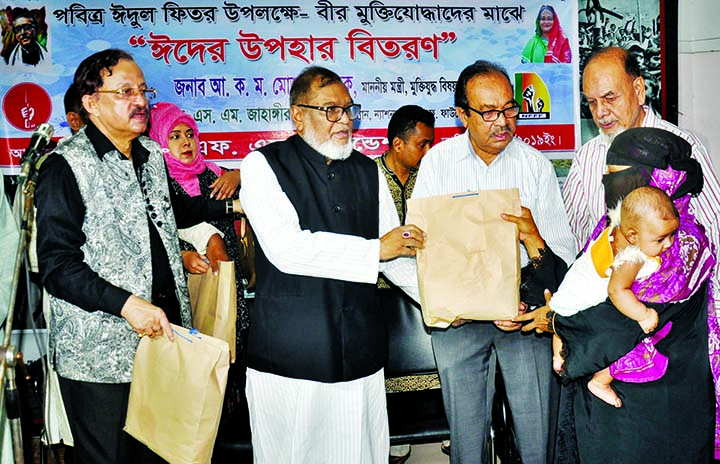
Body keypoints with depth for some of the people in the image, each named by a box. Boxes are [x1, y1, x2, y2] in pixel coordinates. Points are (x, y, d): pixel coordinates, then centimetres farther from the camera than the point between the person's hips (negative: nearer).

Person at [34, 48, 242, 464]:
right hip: (101, 353, -6)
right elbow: (57, 265, -15)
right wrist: (126, 304, -24)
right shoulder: (67, 165, -10)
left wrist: (229, 206, 28)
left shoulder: (151, 154, 13)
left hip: (163, 330, 7)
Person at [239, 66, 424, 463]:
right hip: (289, 353, -4)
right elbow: (287, 248, -17)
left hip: (361, 353, 5)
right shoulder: (263, 165, -2)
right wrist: (375, 249, -11)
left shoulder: (369, 172, 15)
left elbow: (398, 252, 18)